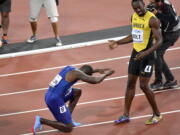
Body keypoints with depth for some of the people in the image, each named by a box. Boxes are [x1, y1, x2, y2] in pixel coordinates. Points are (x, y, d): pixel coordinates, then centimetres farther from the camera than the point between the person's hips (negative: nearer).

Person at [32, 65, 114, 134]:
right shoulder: (76, 73, -13)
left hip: (50, 96, 10)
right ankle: (41, 120, -9)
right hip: (55, 100, -10)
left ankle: (68, 119, 22)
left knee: (77, 92, 25)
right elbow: (95, 80, -12)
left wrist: (97, 70, 42)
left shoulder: (71, 69, 15)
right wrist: (106, 74, 5)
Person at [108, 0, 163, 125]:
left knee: (144, 86, -7)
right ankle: (126, 115, 16)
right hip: (135, 53, 8)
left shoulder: (152, 19, -18)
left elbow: (159, 40, -21)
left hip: (147, 55, -8)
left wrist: (146, 53, -33)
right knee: (130, 83, 9)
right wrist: (118, 43, 15)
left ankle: (157, 114, 8)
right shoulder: (134, 17, 7)